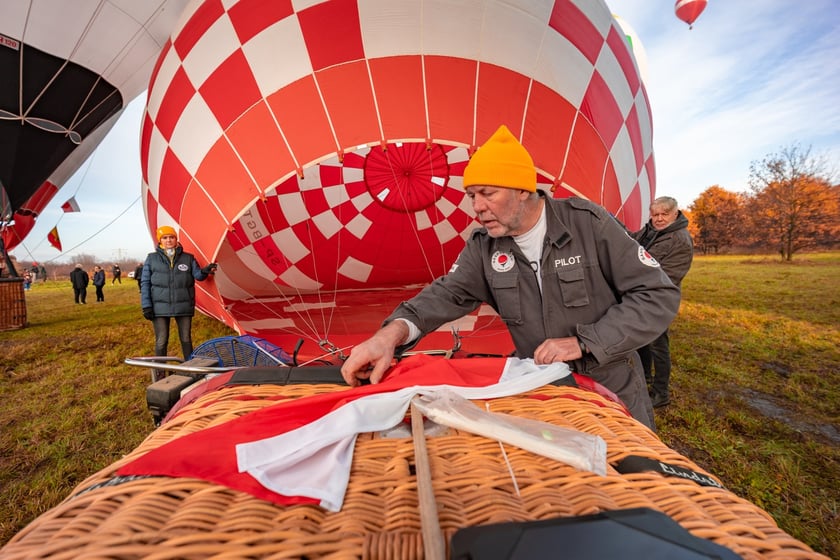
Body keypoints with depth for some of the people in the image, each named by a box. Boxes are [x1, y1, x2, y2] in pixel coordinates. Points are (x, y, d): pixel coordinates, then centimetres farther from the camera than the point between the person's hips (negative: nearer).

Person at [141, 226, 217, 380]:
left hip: (184, 306, 1)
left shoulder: (188, 258, 6)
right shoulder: (152, 259, 4)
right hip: (160, 307, -1)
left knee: (186, 339, 10)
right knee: (161, 341, 5)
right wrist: (146, 305, -3)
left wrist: (205, 271, -26)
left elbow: (197, 275, -1)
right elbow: (145, 283, 4)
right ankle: (159, 373, 19)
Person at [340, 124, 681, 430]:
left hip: (612, 389, -2)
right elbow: (448, 294, -14)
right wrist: (392, 332, -34)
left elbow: (659, 296, -15)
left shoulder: (588, 222, -17)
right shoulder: (483, 246, -6)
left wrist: (583, 342, -24)